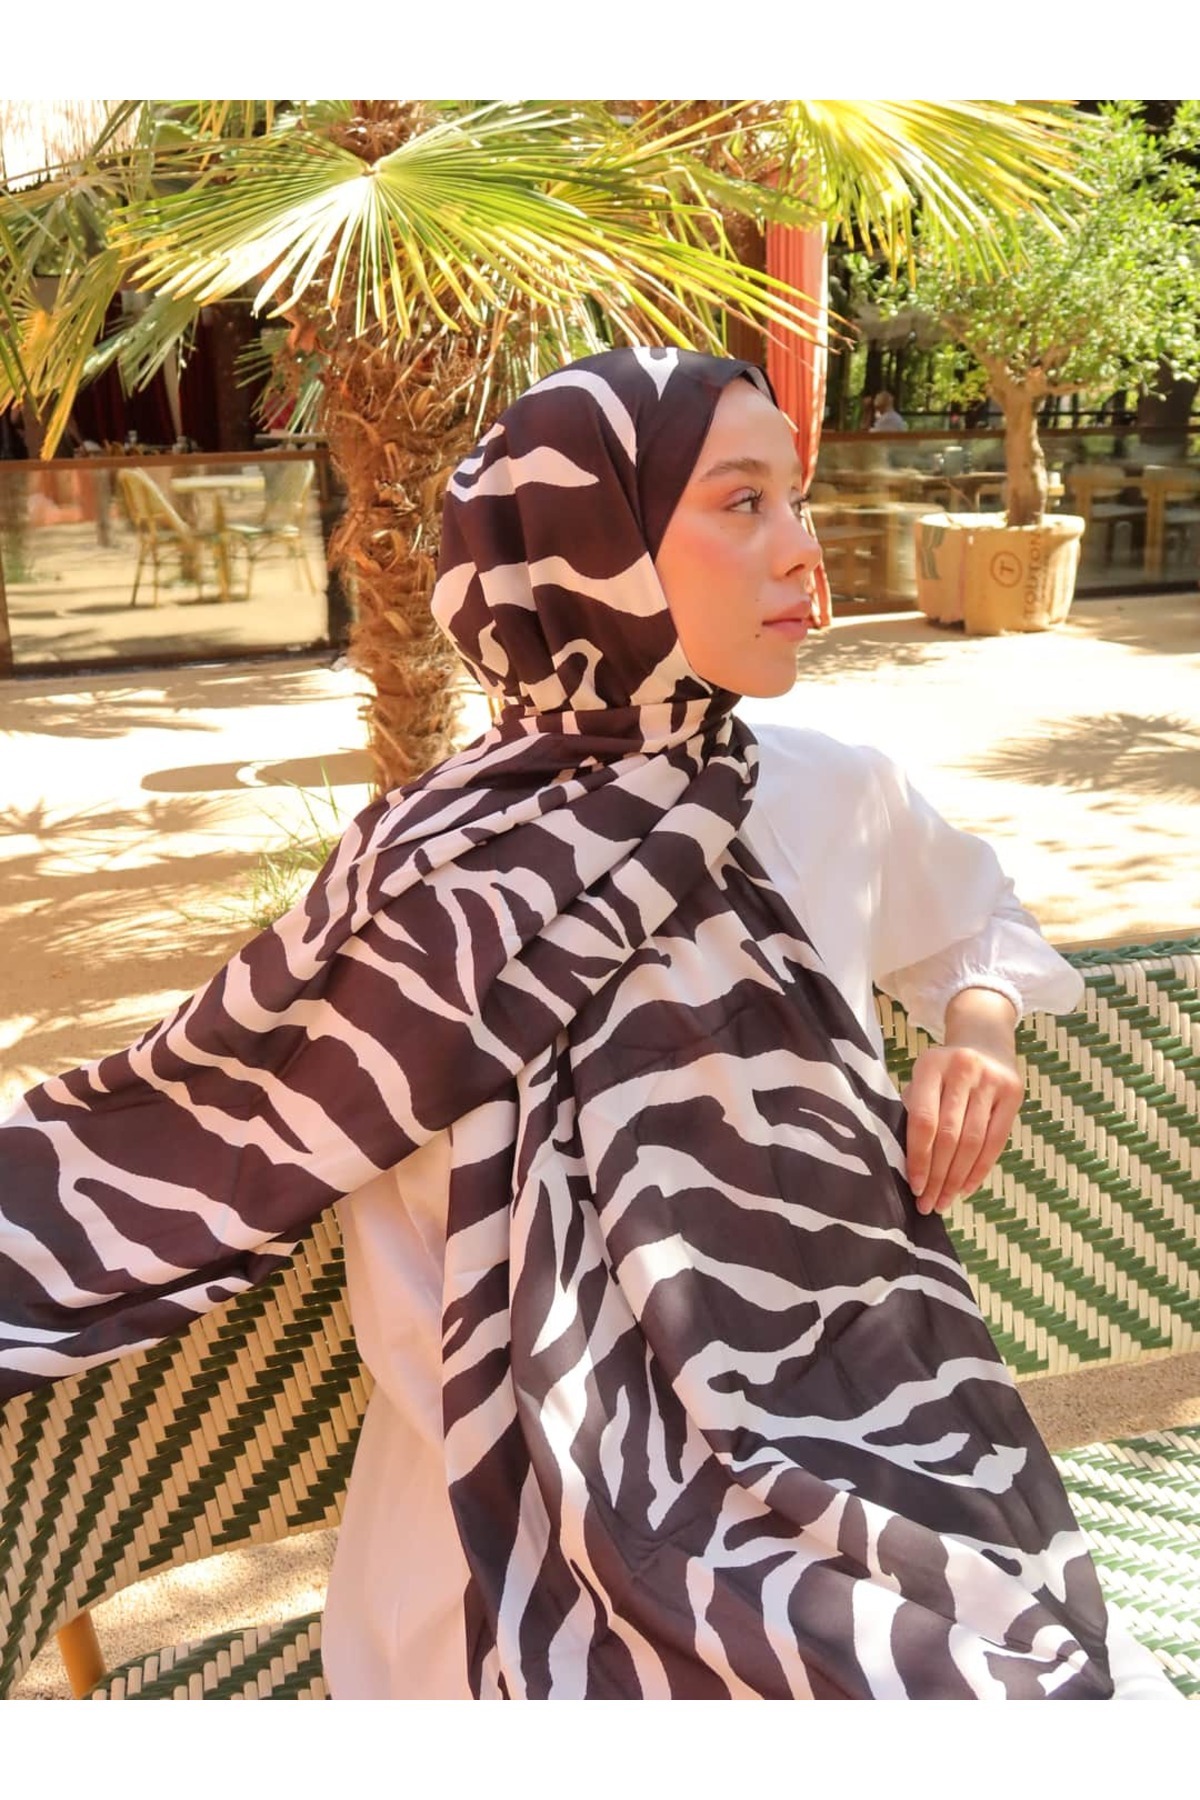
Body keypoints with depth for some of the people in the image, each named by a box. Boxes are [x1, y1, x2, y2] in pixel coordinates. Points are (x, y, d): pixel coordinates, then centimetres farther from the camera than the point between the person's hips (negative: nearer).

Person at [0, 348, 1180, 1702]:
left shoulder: (840, 798, -1)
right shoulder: (445, 880, -13)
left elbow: (974, 917, 21)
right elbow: (160, 1142, -5)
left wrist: (979, 1029, 2)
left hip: (841, 1464, 5)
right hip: (546, 1535, -4)